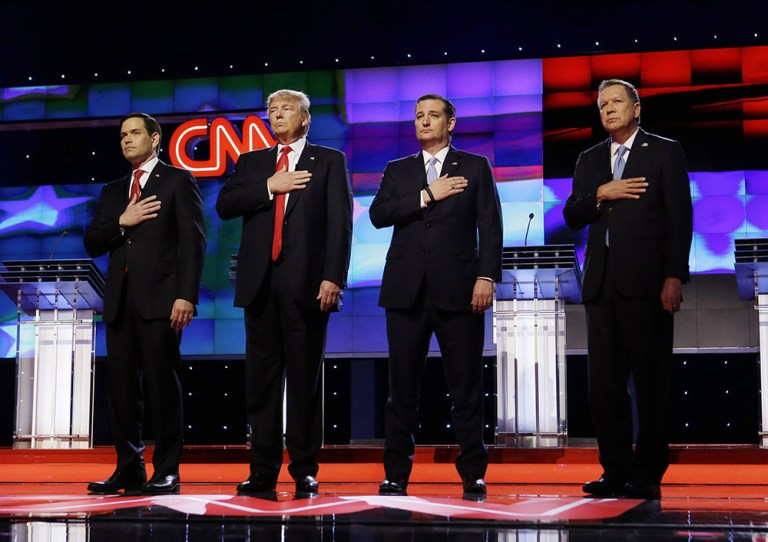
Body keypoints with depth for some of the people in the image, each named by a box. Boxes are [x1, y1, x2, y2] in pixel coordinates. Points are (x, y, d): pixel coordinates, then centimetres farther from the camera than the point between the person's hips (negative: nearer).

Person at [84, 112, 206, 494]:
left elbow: (192, 241, -5)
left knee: (162, 384, -5)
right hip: (120, 299, 6)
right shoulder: (112, 191, 21)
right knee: (121, 385, 4)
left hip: (160, 297, -6)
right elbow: (92, 243, 14)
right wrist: (121, 222, -5)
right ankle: (129, 469, 11)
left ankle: (166, 471, 0)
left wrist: (186, 295, -15)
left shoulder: (178, 181, 4)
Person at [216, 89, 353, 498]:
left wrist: (333, 277, -12)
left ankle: (304, 471, 5)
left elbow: (340, 222, -1)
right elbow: (224, 206, 5)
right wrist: (269, 187, -6)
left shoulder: (329, 161, 8)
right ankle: (263, 471, 7)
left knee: (305, 379, 0)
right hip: (261, 282, 3)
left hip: (306, 282, -3)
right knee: (262, 378, 3)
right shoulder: (251, 163, 19)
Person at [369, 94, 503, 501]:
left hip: (457, 291, -2)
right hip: (407, 292, 2)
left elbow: (490, 226, 2)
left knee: (466, 388, -1)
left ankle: (473, 474, 5)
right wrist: (427, 196, -8)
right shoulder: (397, 171, 16)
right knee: (402, 388, 4)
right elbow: (379, 214, 0)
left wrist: (487, 276, -9)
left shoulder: (475, 167, 10)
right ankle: (396, 474, 10)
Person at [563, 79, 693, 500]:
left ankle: (647, 474, 3)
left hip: (646, 282, -5)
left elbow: (679, 217, -2)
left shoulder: (665, 152, 5)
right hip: (602, 284, 5)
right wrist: (600, 194, -7)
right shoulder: (589, 160, 19)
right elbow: (572, 217, 12)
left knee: (650, 381, -2)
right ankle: (616, 471, 10)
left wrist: (674, 276, -11)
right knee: (604, 384, 3)